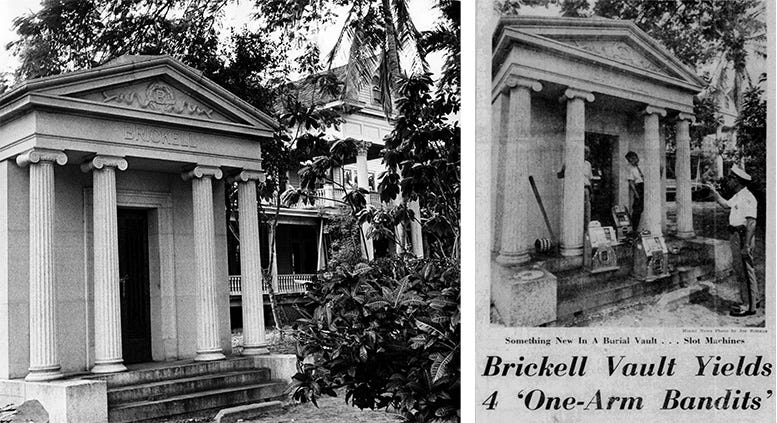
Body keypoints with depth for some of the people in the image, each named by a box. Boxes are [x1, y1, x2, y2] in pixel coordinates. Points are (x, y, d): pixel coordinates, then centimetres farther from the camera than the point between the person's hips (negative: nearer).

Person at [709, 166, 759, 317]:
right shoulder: (738, 196, 13)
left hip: (743, 236, -10)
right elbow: (726, 204, 34)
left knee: (745, 271, -5)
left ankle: (749, 306, 0)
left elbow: (751, 223, -24)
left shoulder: (747, 198, -19)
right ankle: (753, 300, 28)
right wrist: (714, 191, 26)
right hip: (736, 236, 10)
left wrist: (746, 246, -27)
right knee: (741, 269, 17)